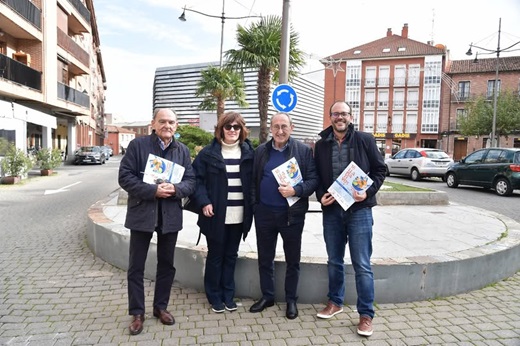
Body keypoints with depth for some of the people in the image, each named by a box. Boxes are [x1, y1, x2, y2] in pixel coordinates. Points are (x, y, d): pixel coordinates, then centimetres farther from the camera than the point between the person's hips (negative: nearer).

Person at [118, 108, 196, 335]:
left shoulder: (182, 150, 5)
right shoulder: (137, 145, -4)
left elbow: (191, 182, 2)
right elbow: (125, 177, -10)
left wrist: (175, 189, -19)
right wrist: (153, 190, -21)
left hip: (170, 216, 3)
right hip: (141, 214, -2)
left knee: (166, 265, 14)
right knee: (136, 266, 6)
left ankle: (160, 307, 32)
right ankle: (137, 313, 22)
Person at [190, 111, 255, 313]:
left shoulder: (248, 152, 5)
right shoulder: (209, 152, -4)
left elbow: (254, 181, 7)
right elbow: (196, 179, -4)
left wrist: (251, 208, -1)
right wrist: (203, 202, -14)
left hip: (239, 216, 3)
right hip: (216, 214, -2)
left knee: (231, 256, 15)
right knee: (215, 256, 10)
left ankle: (228, 295, 29)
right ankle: (214, 297, 26)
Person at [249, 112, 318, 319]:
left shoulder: (304, 151, -3)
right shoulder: (261, 151, 6)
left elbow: (313, 179, -6)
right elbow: (253, 180, 8)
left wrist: (296, 190, -22)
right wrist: (254, 205, 0)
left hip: (292, 214, -2)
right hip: (264, 213, 3)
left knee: (292, 260, 11)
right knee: (265, 258, 14)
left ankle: (291, 300, 28)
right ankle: (267, 296, 32)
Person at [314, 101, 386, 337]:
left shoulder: (365, 140, -2)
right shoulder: (321, 145, 6)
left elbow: (380, 170, 1)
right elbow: (316, 176, 11)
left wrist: (368, 192, -14)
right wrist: (320, 195, -6)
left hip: (359, 210, -3)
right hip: (331, 210, 3)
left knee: (362, 264, 1)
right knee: (334, 261, 15)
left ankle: (366, 314, 15)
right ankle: (335, 302, 34)